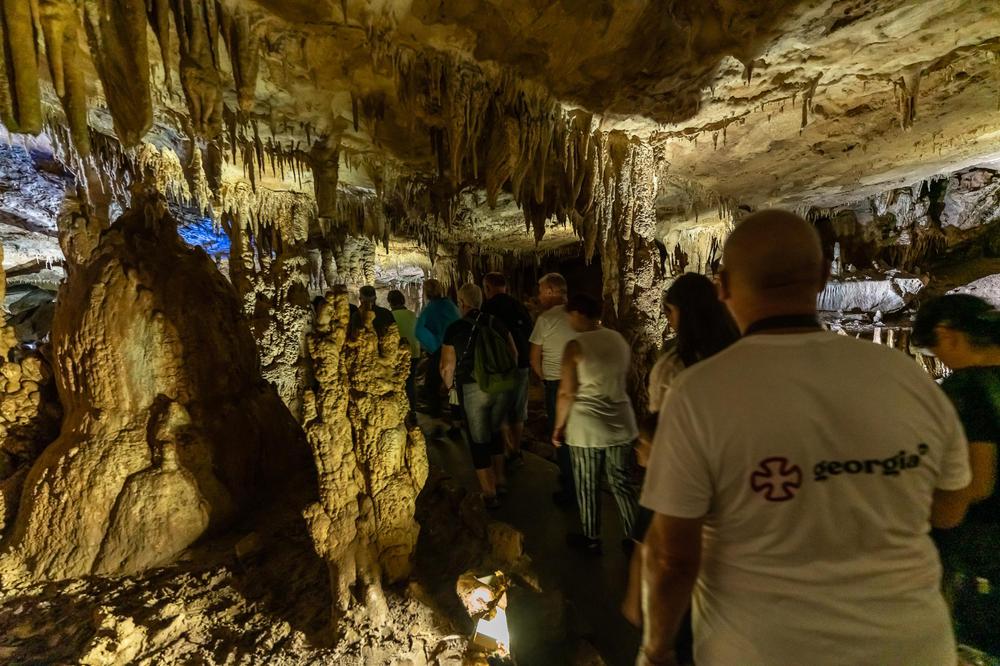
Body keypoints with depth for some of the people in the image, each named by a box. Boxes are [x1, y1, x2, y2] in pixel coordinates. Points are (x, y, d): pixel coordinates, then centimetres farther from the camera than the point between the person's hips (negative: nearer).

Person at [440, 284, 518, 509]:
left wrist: (449, 385, 11)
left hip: (472, 390, -4)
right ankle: (500, 480, 35)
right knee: (495, 431, 25)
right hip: (500, 387, 4)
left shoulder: (455, 329, -10)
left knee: (478, 440, 10)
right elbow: (513, 354, 9)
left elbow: (447, 367, -9)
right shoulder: (496, 323, 1)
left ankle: (490, 494, 19)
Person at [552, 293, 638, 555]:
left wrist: (558, 426, -2)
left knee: (587, 486, 12)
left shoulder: (575, 346, -15)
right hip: (621, 423, 5)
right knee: (621, 481, 18)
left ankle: (592, 539, 29)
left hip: (586, 427, -5)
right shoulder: (620, 340, 2)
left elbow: (567, 393, -14)